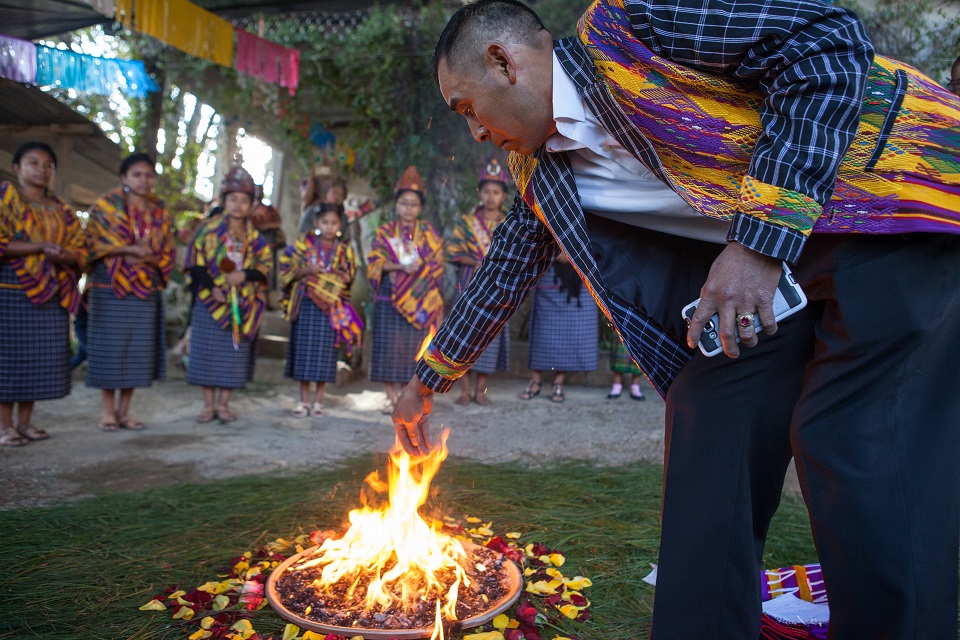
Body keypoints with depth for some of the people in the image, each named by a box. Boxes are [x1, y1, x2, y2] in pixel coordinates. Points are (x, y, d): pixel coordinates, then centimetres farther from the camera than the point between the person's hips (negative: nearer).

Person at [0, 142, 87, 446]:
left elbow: (79, 249, 12)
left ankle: (25, 420, 13)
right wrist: (39, 247, -18)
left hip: (51, 293, 5)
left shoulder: (61, 209, 16)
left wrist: (65, 255, -10)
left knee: (40, 357, 4)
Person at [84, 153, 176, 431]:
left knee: (138, 350, 3)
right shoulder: (106, 205, 2)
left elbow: (168, 252, 10)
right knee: (110, 346, -2)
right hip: (110, 287, -3)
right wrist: (129, 250, -18)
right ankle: (107, 411, 7)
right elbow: (93, 241, -5)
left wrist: (149, 259, -11)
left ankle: (124, 410, 12)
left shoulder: (160, 212, 13)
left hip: (146, 290, 4)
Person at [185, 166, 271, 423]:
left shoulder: (255, 237, 9)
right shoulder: (209, 230, 3)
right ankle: (209, 405, 11)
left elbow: (265, 264, 2)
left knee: (235, 354, 3)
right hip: (212, 301, -1)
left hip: (242, 305, 2)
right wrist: (212, 288, -15)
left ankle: (223, 404, 14)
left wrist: (244, 275, -16)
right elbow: (197, 264, -2)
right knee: (208, 352, 1)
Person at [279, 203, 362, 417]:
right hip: (304, 305, 0)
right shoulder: (304, 244, 9)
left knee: (324, 352, -1)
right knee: (303, 350, 1)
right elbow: (287, 270, 3)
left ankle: (318, 400, 10)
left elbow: (347, 278, 2)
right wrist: (306, 271, -14)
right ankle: (304, 401, 11)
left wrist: (322, 274, -11)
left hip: (330, 307, 0)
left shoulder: (344, 251, 9)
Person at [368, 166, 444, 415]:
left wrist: (418, 266, -15)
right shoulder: (385, 232, 8)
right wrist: (401, 266, -16)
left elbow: (437, 264, 3)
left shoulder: (429, 233, 9)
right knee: (389, 345, -2)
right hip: (388, 298, 0)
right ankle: (391, 396, 8)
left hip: (419, 299, 0)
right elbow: (376, 263, -2)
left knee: (415, 346, -1)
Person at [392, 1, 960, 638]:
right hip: (764, 268, 7)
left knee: (863, 460, -13)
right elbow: (503, 276, 18)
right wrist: (428, 382, 26)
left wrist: (761, 236, -25)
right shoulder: (541, 174, 7)